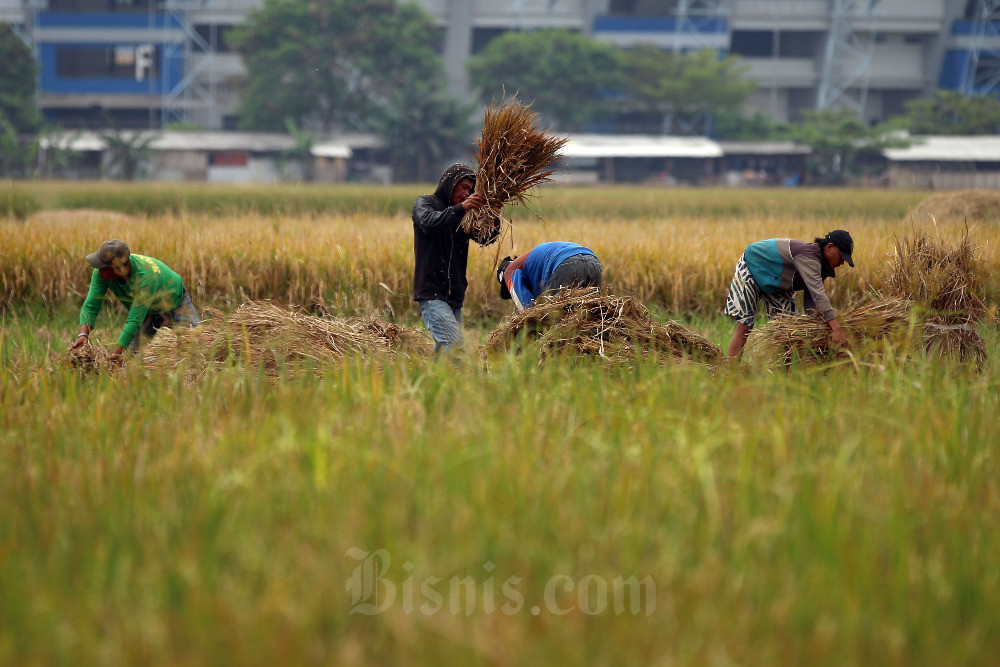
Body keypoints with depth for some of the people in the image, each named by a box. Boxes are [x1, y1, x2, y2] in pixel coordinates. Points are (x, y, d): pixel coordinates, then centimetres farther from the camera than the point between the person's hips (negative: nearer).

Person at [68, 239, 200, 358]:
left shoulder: (145, 277, -45)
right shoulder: (100, 273, -29)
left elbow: (135, 320, -45)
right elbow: (91, 305, -26)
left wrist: (116, 353, -50)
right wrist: (83, 334, -44)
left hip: (175, 303, -4)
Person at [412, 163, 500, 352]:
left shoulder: (464, 215, 19)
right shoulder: (425, 203, 3)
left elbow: (486, 238, 5)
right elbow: (427, 223, -20)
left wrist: (495, 219, -15)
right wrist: (460, 208, -32)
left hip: (455, 294, 7)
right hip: (431, 292, -7)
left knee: (443, 349, 6)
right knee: (454, 345, -21)